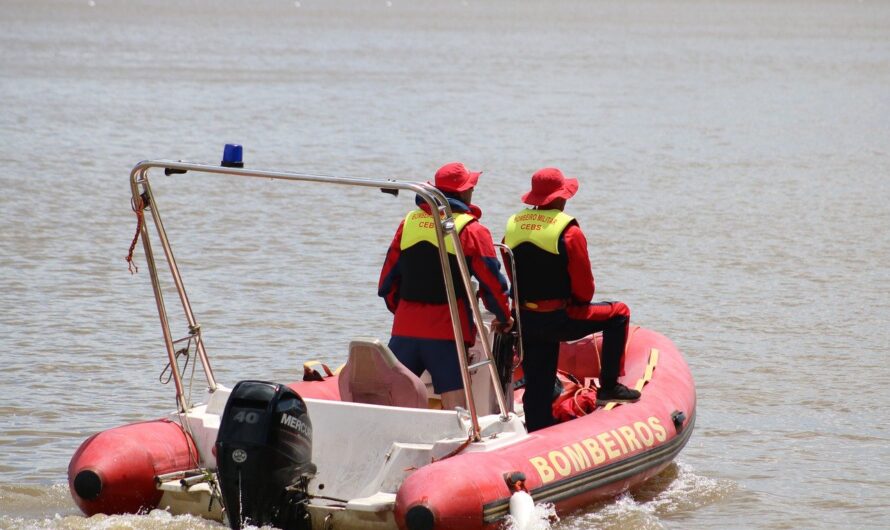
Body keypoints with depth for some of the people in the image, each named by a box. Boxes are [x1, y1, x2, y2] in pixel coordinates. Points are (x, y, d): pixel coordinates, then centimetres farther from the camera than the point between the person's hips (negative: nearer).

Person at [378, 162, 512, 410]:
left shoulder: (409, 222, 9)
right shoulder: (472, 230, -5)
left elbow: (388, 276, 15)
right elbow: (491, 280, -4)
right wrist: (504, 318, 13)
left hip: (405, 327, 4)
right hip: (447, 332, -4)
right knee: (454, 403, -8)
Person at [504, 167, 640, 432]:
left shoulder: (513, 225, 7)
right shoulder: (568, 231, -11)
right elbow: (584, 285, -7)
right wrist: (580, 303, 14)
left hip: (524, 319, 6)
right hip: (558, 320, -6)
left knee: (537, 387, 14)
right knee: (618, 314, 13)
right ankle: (608, 386, 11)